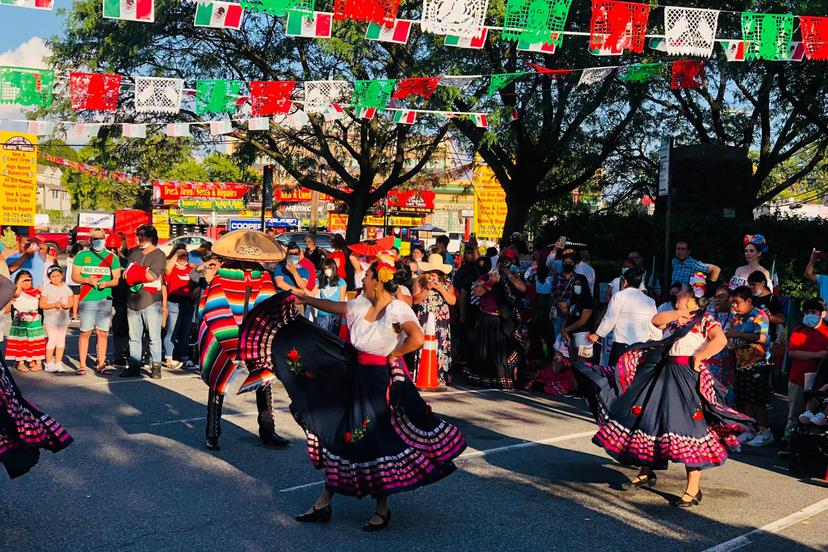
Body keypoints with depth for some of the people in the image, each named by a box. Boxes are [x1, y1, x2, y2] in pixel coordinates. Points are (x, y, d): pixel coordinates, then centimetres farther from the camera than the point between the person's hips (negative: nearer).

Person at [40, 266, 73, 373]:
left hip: (63, 318, 4)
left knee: (61, 340, 5)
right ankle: (48, 364, 2)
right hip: (50, 318, -4)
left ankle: (58, 363, 12)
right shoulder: (47, 288, -4)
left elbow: (71, 302, 10)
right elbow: (42, 304, -7)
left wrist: (66, 305, -12)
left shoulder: (66, 288, 7)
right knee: (52, 340, -6)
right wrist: (54, 305, -20)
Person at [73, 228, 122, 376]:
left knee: (103, 333, 2)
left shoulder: (112, 257, 9)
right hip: (86, 300, -1)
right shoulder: (81, 256, 7)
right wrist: (87, 280, -13)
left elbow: (117, 279, 8)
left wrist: (107, 283, -12)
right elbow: (74, 276, 6)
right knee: (85, 333, 0)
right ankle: (82, 365, 5)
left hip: (105, 299, 1)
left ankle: (101, 364, 8)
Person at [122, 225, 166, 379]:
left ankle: (156, 367, 1)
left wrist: (135, 273, -1)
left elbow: (152, 276, -13)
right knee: (134, 337, 7)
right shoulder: (134, 253, 18)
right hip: (133, 301, 6)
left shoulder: (159, 255, -1)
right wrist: (144, 273, -6)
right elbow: (127, 276, 10)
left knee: (154, 337, -4)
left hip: (151, 302, -6)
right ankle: (134, 366, 12)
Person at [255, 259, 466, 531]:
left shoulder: (398, 309, -19)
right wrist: (306, 300, 29)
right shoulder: (363, 303, 4)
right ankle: (324, 503, 19)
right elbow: (336, 307, 21)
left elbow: (417, 338, -33)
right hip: (354, 375, 8)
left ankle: (382, 509, 18)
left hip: (381, 380, -7)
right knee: (337, 433, 9)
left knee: (376, 440, 1)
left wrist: (393, 354, -18)